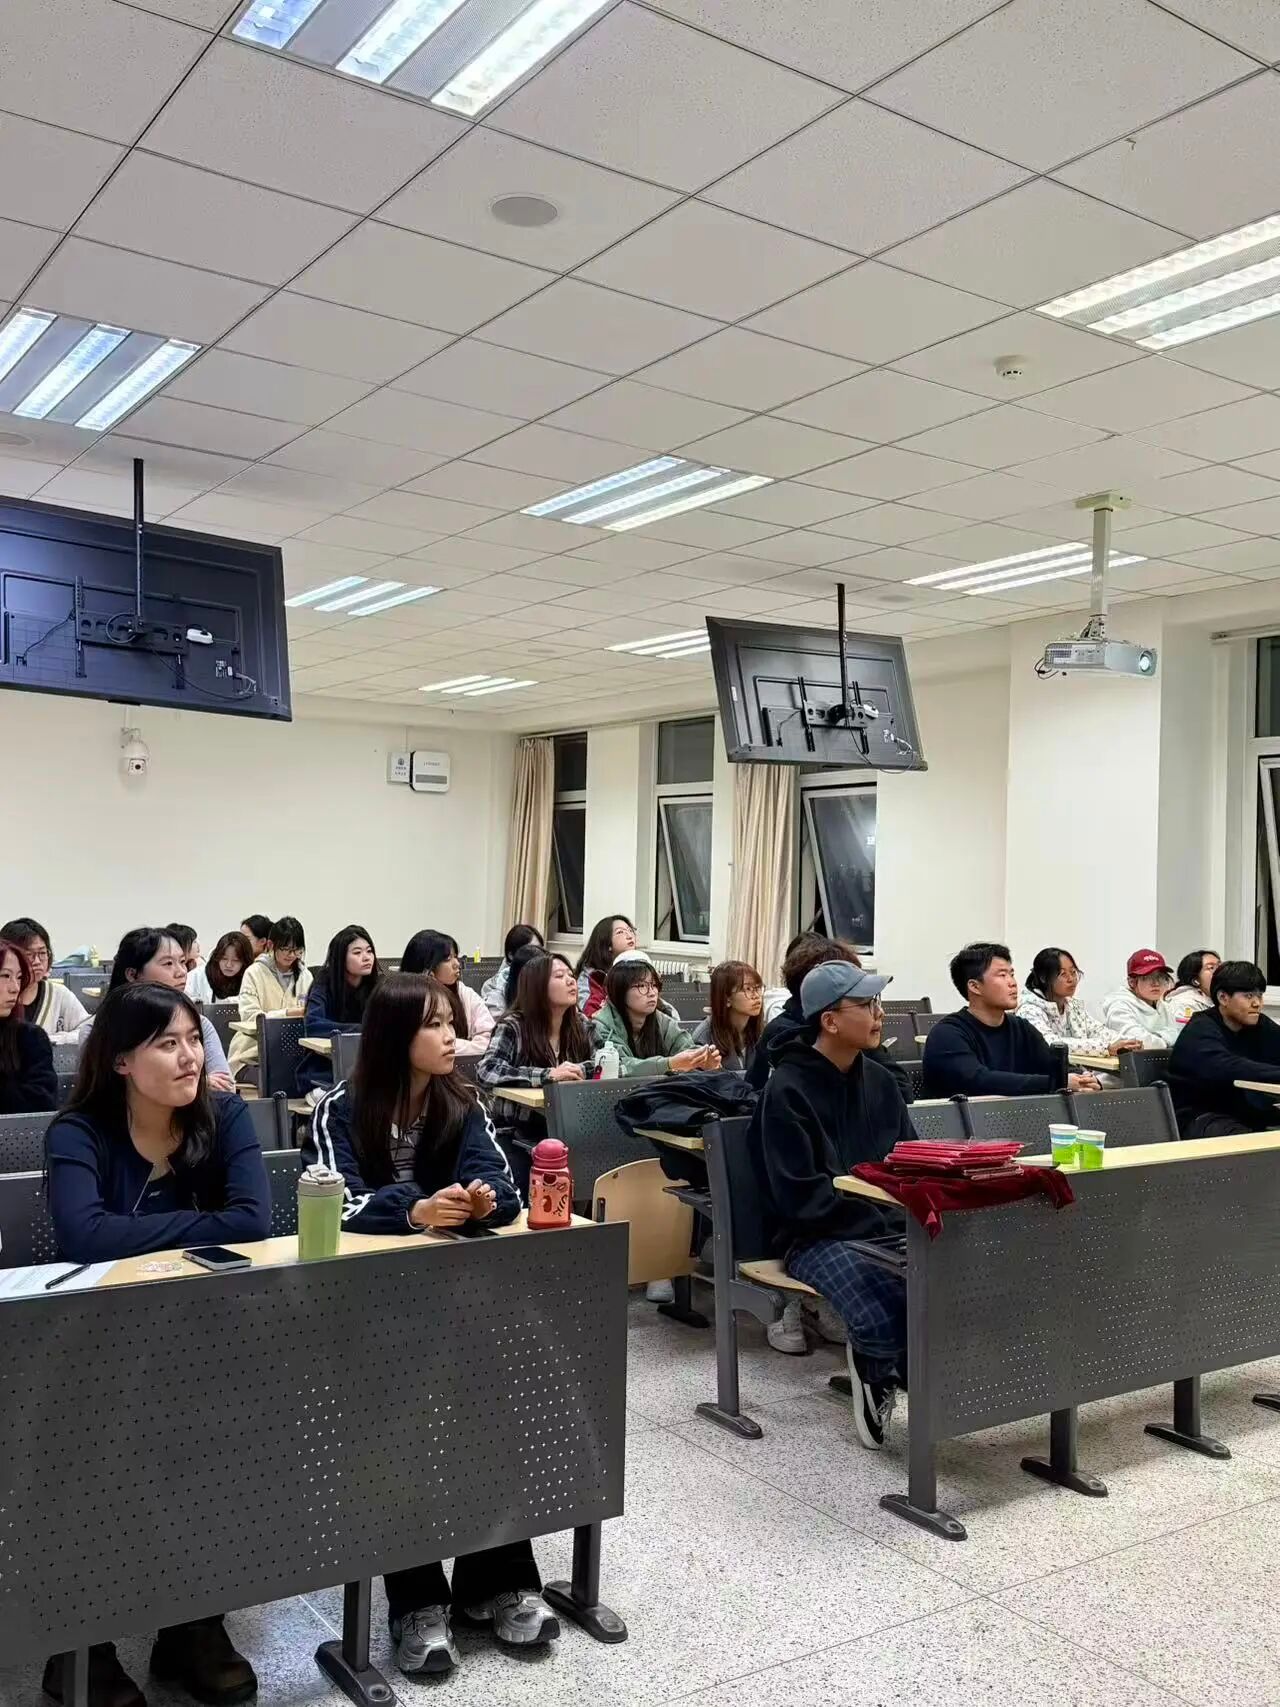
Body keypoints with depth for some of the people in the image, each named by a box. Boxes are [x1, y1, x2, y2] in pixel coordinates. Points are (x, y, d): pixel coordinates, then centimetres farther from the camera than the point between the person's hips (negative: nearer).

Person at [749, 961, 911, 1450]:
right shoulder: (787, 1089, -7)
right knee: (888, 1308, -33)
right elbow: (801, 1196, -13)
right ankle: (875, 1366, 3)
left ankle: (905, 1365, 2)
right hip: (817, 1237, -5)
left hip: (889, 1229, 5)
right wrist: (883, 1226, -19)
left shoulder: (879, 1080, 13)